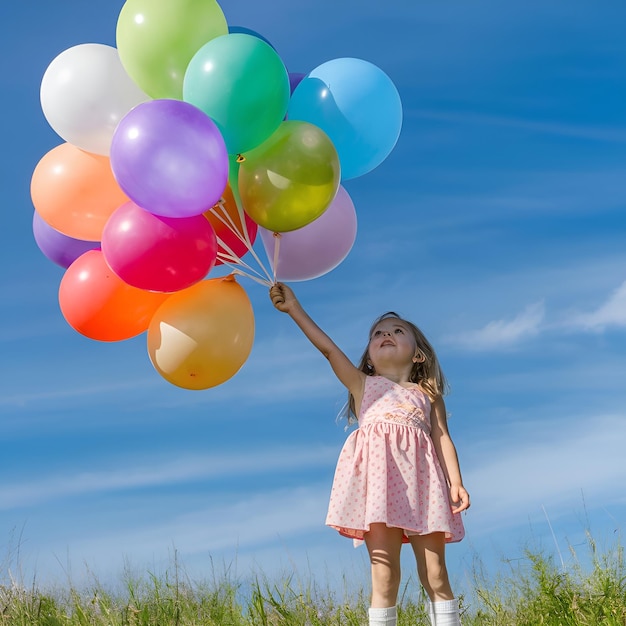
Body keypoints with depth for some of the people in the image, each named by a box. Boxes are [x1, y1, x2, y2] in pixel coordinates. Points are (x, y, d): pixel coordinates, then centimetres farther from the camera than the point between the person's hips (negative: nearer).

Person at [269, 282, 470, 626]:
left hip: (421, 480, 1)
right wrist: (295, 308, 9)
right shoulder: (363, 385, 23)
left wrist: (456, 482, -3)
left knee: (435, 575, -3)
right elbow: (327, 346, 15)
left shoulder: (428, 395, 24)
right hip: (378, 475, -1)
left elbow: (442, 439, 11)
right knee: (384, 572, -9)